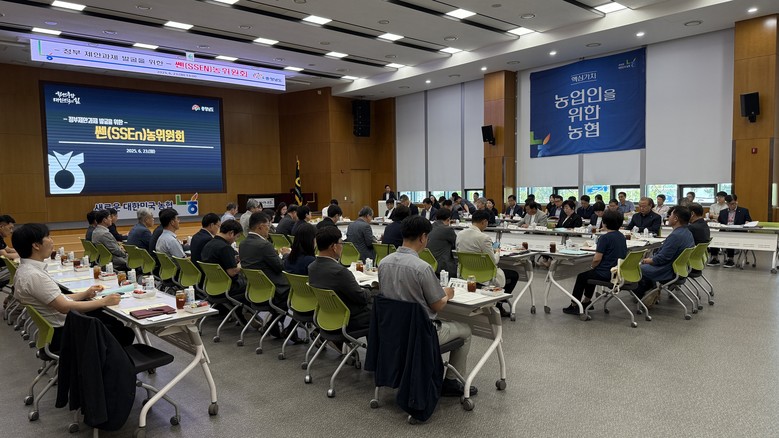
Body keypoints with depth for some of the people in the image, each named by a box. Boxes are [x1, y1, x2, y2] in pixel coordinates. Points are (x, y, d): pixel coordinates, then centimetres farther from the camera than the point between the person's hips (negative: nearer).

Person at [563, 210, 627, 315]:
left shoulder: (605, 238, -19)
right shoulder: (622, 237, 7)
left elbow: (597, 259, -22)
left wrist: (592, 266, 1)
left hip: (606, 274, -8)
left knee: (581, 277, 14)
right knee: (592, 274, 31)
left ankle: (574, 305, 23)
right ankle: (586, 301, 40)